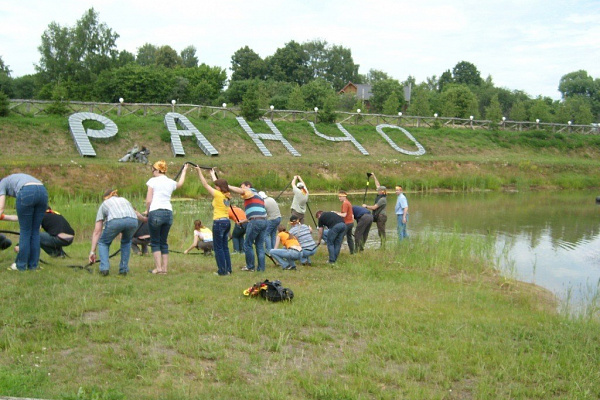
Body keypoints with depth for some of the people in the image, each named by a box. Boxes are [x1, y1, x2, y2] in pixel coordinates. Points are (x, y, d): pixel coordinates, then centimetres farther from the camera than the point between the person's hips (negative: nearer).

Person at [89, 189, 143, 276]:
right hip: (133, 221, 3)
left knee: (103, 242, 24)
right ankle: (124, 269, 24)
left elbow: (97, 231, 28)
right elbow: (136, 213, 57)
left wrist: (92, 251, 29)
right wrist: (144, 219, 78)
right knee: (126, 242, 33)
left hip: (115, 221, -3)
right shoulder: (124, 200, 39)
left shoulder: (104, 204, 32)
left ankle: (104, 268, 7)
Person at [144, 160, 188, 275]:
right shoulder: (171, 182, 13)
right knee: (163, 242, 12)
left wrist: (147, 211, 11)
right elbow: (180, 183, 39)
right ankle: (164, 268, 10)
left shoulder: (153, 181, -1)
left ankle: (158, 268, -4)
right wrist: (184, 171, 54)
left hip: (156, 212, -5)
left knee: (155, 242, 3)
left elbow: (148, 200, -6)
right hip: (169, 213, 5)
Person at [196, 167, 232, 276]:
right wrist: (212, 173, 38)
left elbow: (205, 184, -6)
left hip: (219, 222, -8)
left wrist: (199, 172, 1)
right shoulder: (227, 195, 8)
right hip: (227, 222, 8)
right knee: (225, 247, 13)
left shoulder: (218, 195, -12)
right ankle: (228, 270, 14)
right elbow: (217, 183, 25)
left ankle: (222, 271, 0)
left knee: (218, 248, -1)